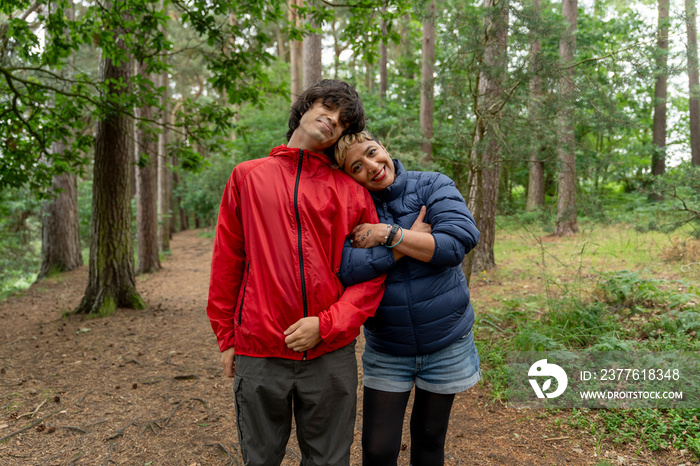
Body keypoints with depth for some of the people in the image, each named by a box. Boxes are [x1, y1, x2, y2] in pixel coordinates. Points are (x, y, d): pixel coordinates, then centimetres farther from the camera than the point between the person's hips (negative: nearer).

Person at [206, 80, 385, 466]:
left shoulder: (352, 191, 4)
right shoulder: (248, 176, 6)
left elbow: (372, 274, 0)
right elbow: (226, 263, 7)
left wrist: (326, 325, -12)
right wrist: (226, 337, 7)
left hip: (331, 353, 0)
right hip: (258, 353, 0)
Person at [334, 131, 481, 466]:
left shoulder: (433, 186, -8)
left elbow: (460, 241, -23)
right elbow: (344, 268, -25)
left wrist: (389, 234, -23)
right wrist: (412, 241, -22)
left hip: (445, 344, 0)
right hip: (386, 349, 0)